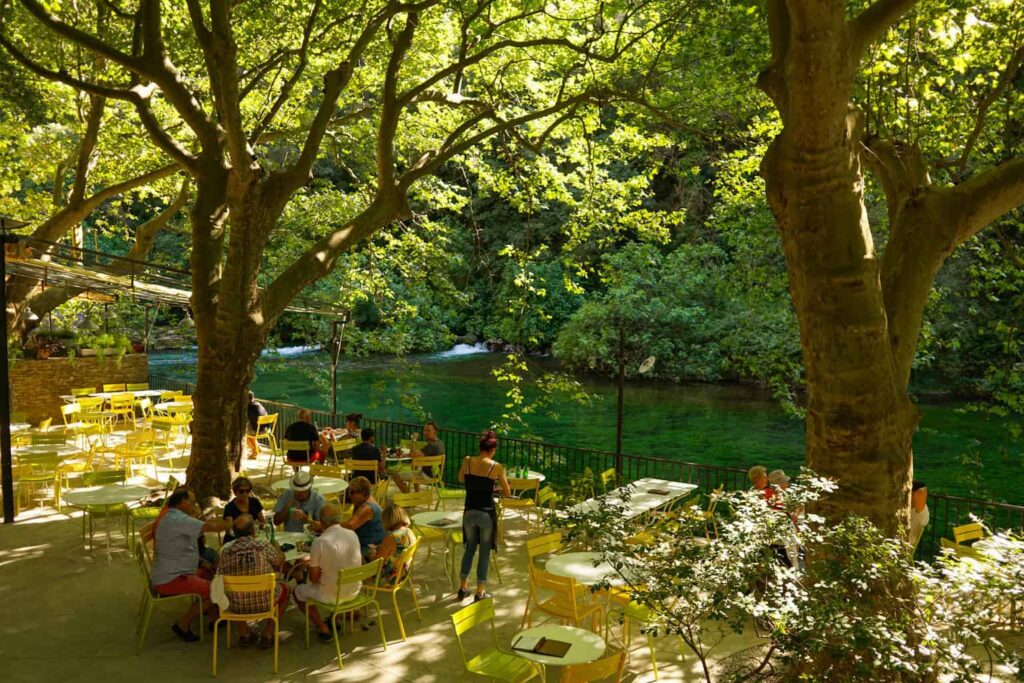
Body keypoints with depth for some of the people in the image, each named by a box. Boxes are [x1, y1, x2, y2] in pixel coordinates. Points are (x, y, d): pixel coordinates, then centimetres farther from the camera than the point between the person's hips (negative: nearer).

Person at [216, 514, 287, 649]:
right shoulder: (264, 546, -14)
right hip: (264, 603, -2)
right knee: (284, 589, 28)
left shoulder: (226, 550, -9)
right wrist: (276, 547, 23)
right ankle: (267, 635, 22)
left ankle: (245, 635, 31)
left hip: (237, 606, 2)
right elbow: (280, 562, 3)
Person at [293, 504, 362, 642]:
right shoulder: (353, 535, -4)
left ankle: (323, 629, 16)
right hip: (354, 591, 6)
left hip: (332, 595, -6)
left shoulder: (319, 542, -20)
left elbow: (313, 578, -15)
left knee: (299, 591, 19)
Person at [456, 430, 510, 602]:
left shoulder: (467, 461, -3)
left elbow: (461, 479, 18)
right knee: (484, 552, 11)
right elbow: (507, 493, 1)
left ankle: (463, 587, 27)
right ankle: (480, 592, 16)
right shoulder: (497, 467, -10)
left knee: (469, 548, 21)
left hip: (469, 512, 3)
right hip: (487, 513, -3)